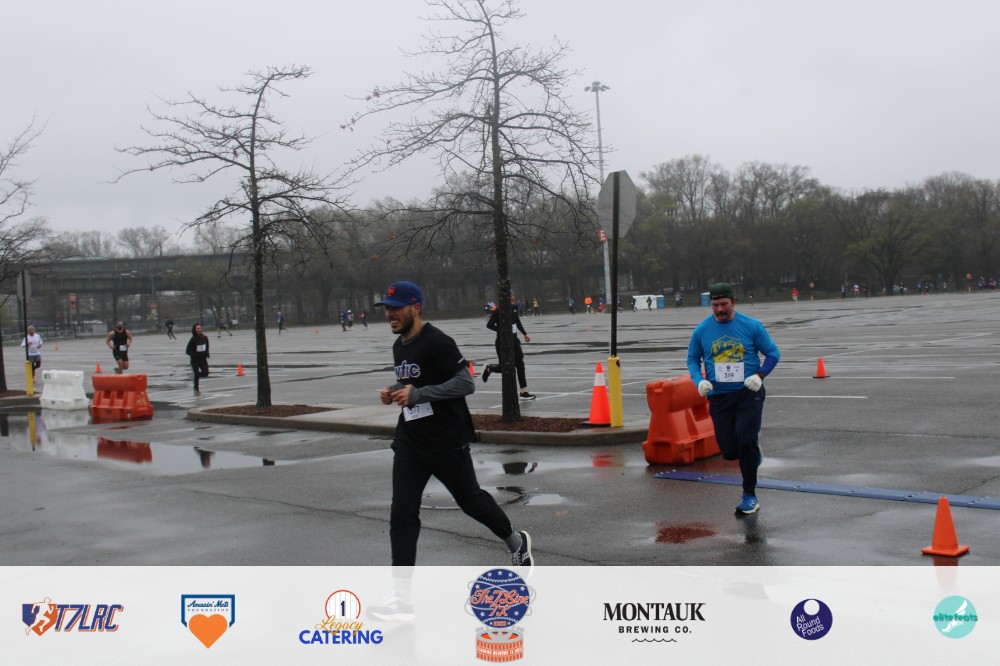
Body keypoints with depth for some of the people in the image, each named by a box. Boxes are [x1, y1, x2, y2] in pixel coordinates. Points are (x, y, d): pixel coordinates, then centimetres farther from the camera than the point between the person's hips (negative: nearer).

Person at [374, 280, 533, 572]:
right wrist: (394, 392, 4)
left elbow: (466, 383, -23)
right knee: (402, 514, -3)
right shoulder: (399, 346, 12)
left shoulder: (436, 342, -16)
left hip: (447, 442, -7)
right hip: (409, 443, 7)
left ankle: (516, 542, 39)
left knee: (471, 499, 12)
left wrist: (417, 394, -28)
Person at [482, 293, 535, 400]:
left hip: (514, 340, 6)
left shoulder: (514, 307, 3)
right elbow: (489, 325, -18)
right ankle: (489, 368, 35)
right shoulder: (499, 311, -17)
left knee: (520, 365, 2)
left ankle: (524, 392, 5)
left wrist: (525, 334, 19)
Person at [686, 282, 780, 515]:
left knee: (745, 440, -18)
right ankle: (754, 450, 38)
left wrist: (759, 375, -13)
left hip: (749, 393, -2)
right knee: (729, 452, 0)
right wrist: (699, 381, -7)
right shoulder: (702, 330, 2)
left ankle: (749, 495, 0)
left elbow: (773, 353, 4)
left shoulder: (751, 326, -4)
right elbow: (692, 359, 12)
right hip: (719, 396, 3)